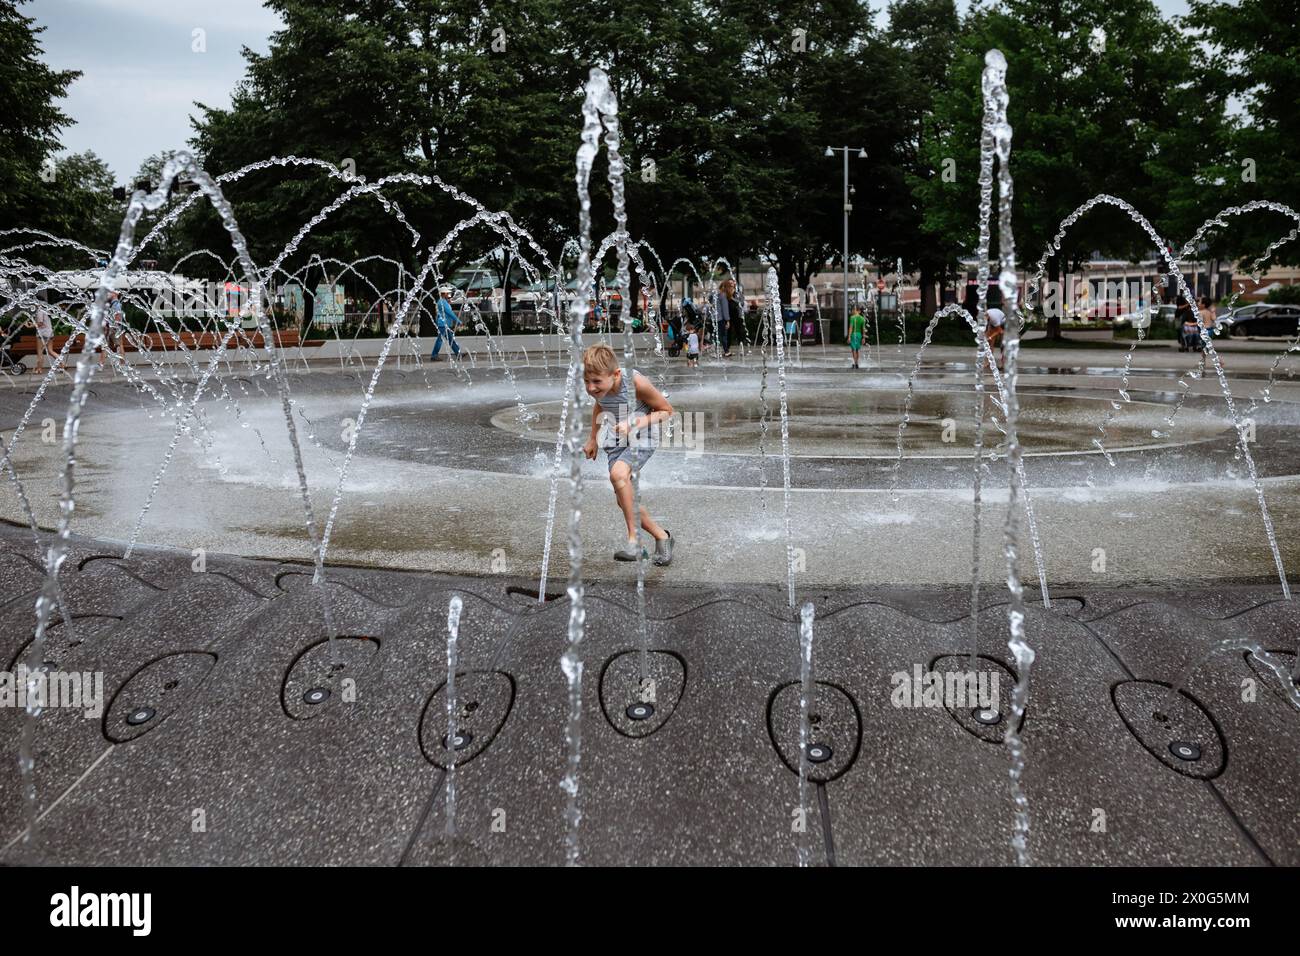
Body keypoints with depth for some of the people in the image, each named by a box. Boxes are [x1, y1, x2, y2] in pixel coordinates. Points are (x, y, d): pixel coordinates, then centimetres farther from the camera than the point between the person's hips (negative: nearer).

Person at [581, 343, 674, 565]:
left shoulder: (636, 382, -29)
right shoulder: (596, 387, -13)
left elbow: (666, 410, -15)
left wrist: (636, 424, -29)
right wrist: (593, 439, 16)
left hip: (641, 440, -6)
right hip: (615, 443, 7)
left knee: (618, 474, -34)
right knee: (623, 500, 4)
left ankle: (633, 538, -24)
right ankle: (661, 537, 26)